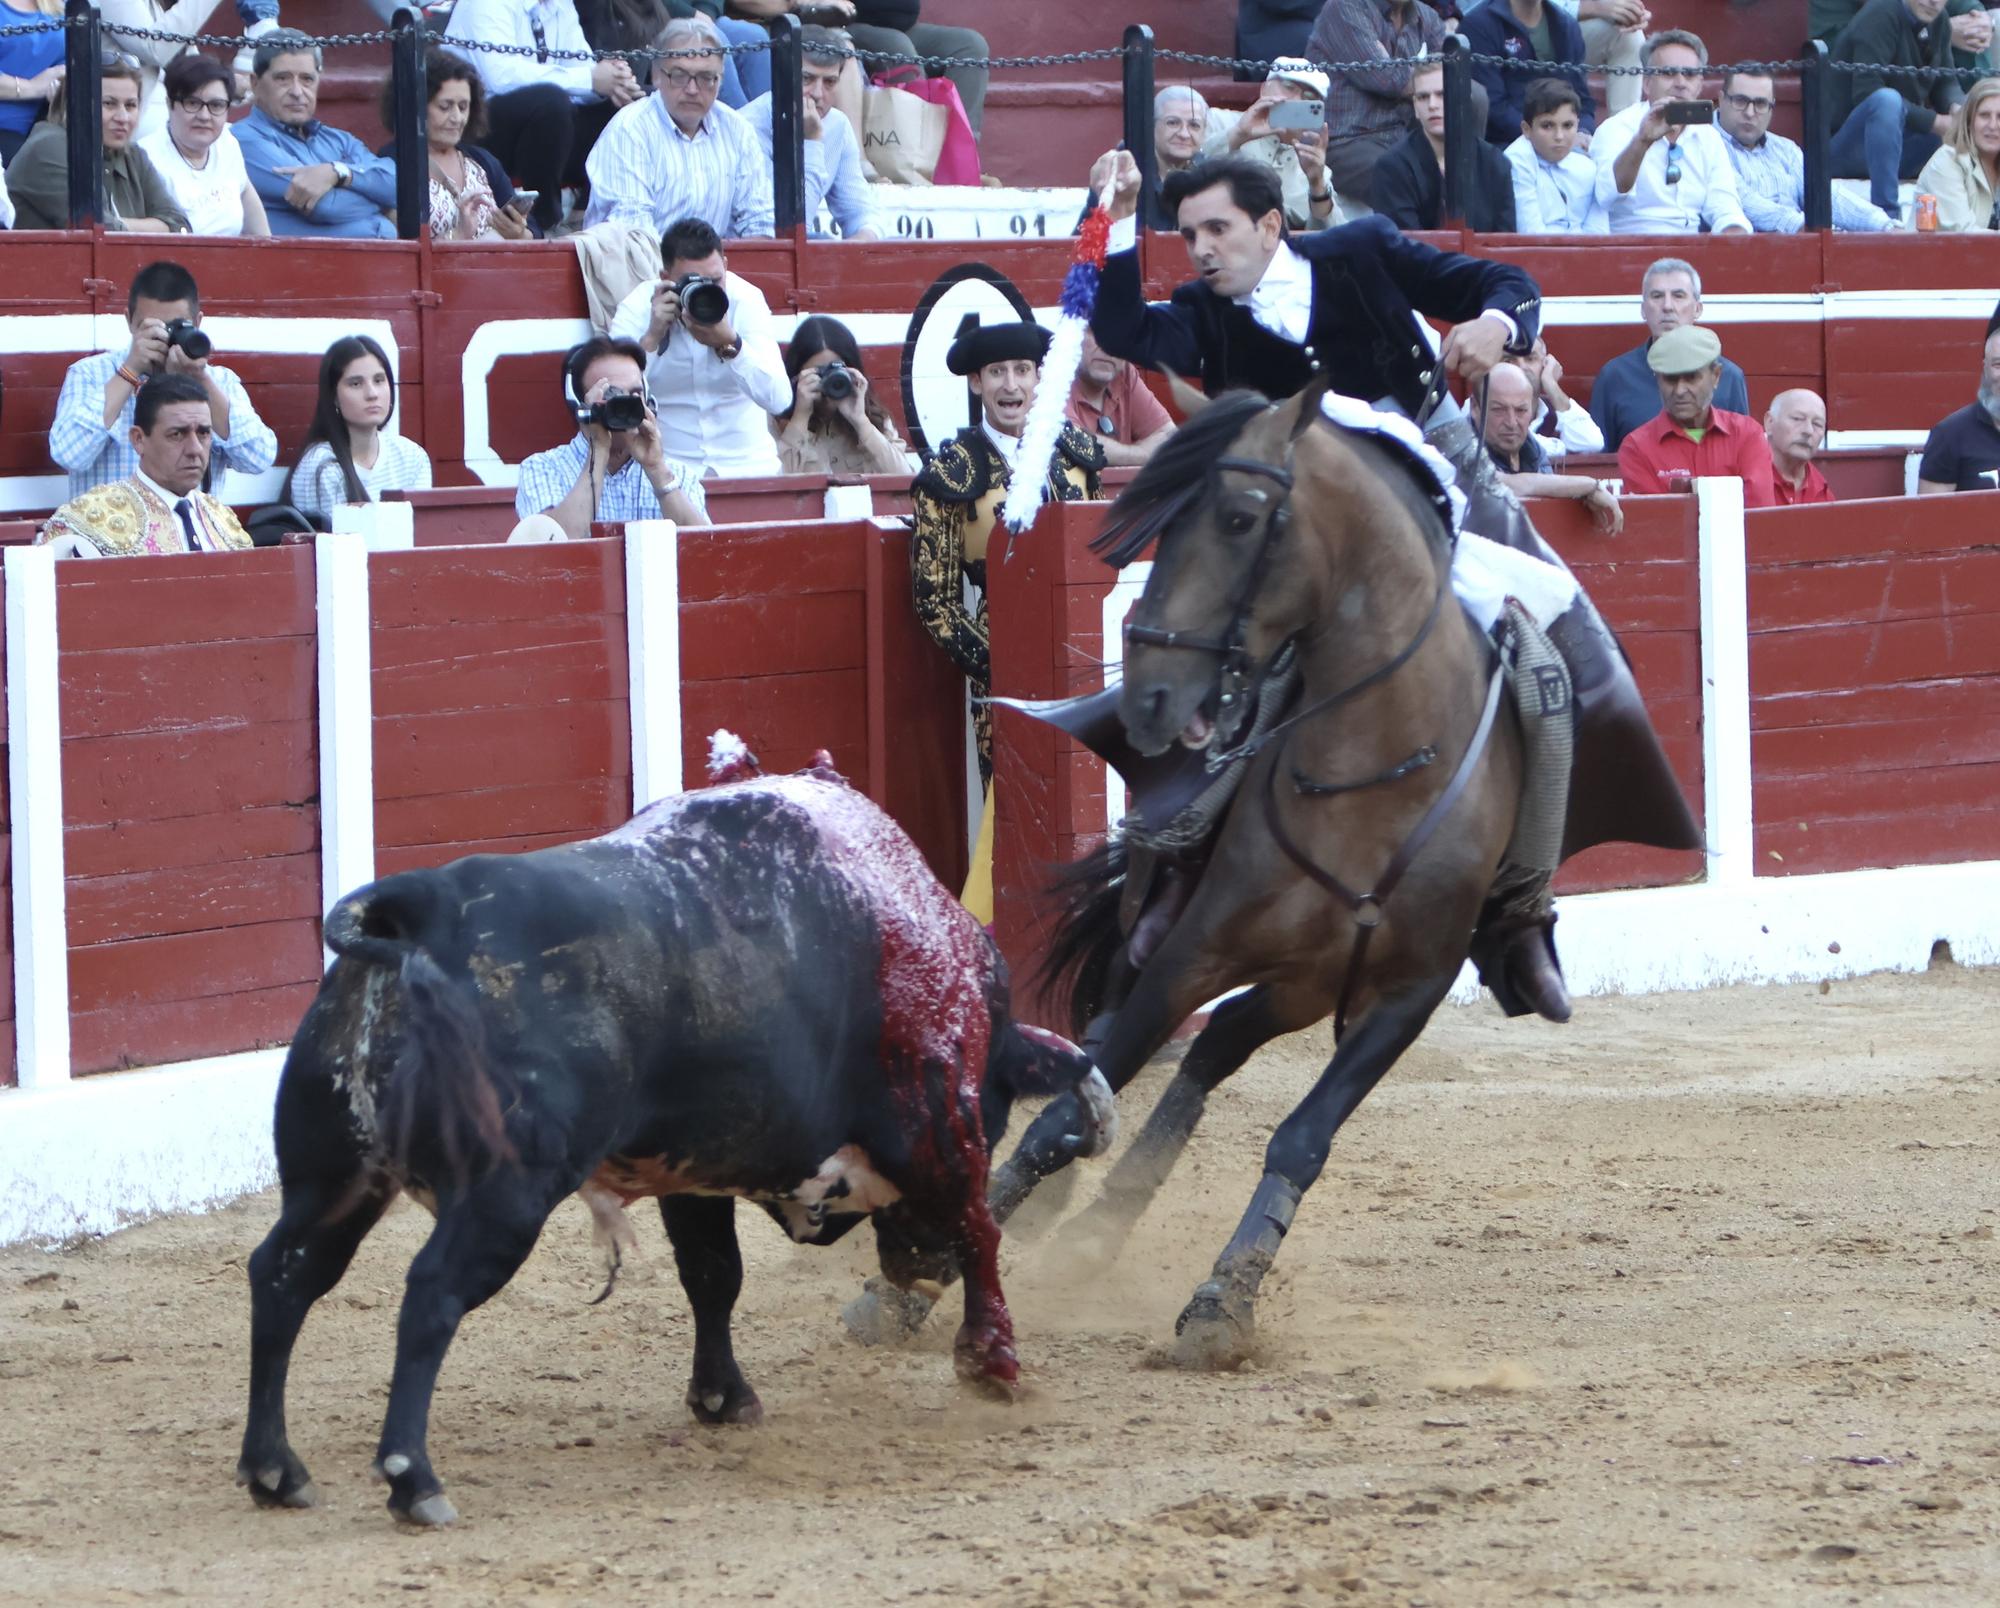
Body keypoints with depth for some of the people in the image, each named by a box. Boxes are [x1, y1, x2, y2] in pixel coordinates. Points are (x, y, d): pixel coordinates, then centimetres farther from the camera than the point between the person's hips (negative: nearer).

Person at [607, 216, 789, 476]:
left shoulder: (746, 300, -5)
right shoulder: (637, 309, -6)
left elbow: (779, 401, -15)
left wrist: (730, 342, -28)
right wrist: (652, 337, -24)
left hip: (745, 462, 1)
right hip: (667, 468, -1)